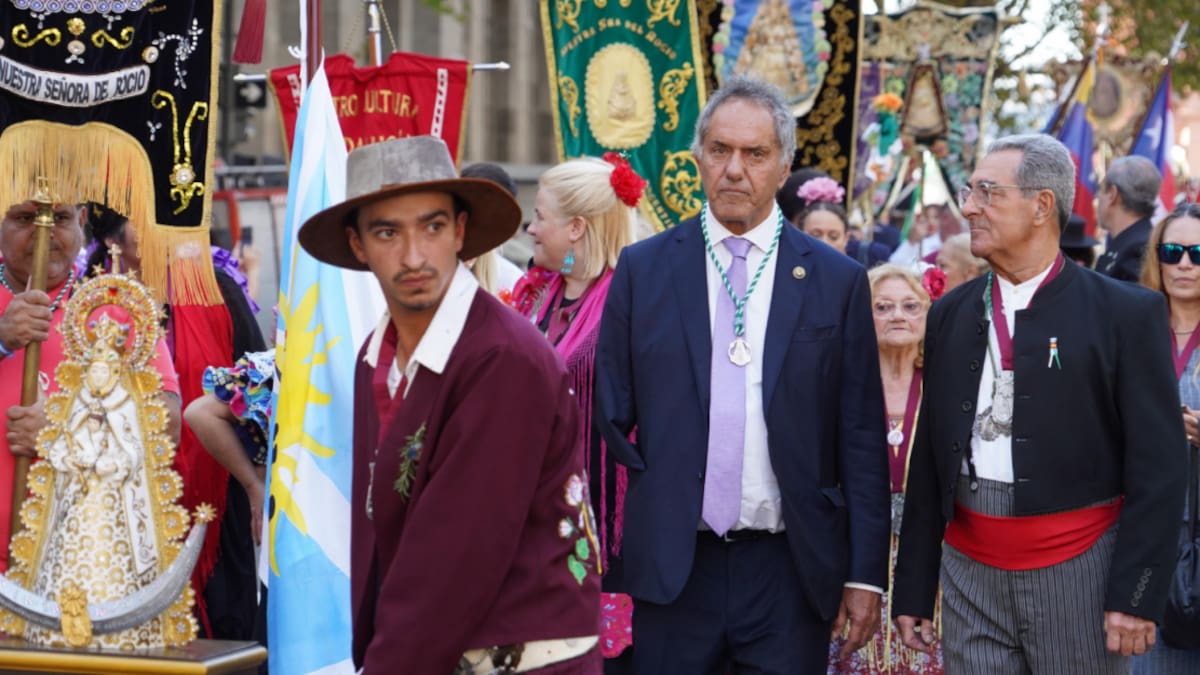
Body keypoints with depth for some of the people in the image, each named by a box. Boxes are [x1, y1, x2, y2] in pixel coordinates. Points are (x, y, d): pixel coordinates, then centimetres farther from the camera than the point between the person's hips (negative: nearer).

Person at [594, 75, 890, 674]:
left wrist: (865, 574, -1)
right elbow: (610, 412, 10)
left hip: (791, 571, 0)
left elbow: (861, 440, 2)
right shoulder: (642, 269, 5)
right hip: (673, 565, 1)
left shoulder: (837, 281, 4)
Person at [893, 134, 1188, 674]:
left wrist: (1137, 594, -11)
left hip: (1078, 573, -4)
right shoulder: (951, 314, 10)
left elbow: (1158, 469, -6)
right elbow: (929, 461, 12)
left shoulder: (1127, 313, -4)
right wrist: (912, 588, 10)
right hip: (969, 573, 4)